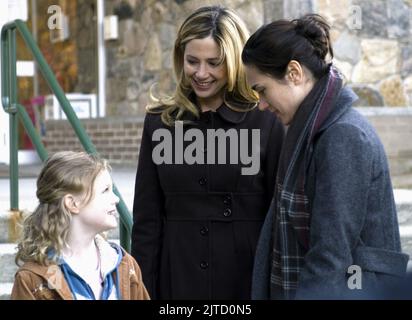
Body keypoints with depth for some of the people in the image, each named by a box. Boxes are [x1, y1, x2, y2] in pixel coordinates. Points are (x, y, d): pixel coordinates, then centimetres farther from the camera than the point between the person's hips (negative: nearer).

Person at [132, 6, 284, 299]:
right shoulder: (160, 122, 3)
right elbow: (146, 218, 4)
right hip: (178, 276, 2)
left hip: (249, 277, -2)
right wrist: (143, 288, 0)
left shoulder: (266, 123, -5)